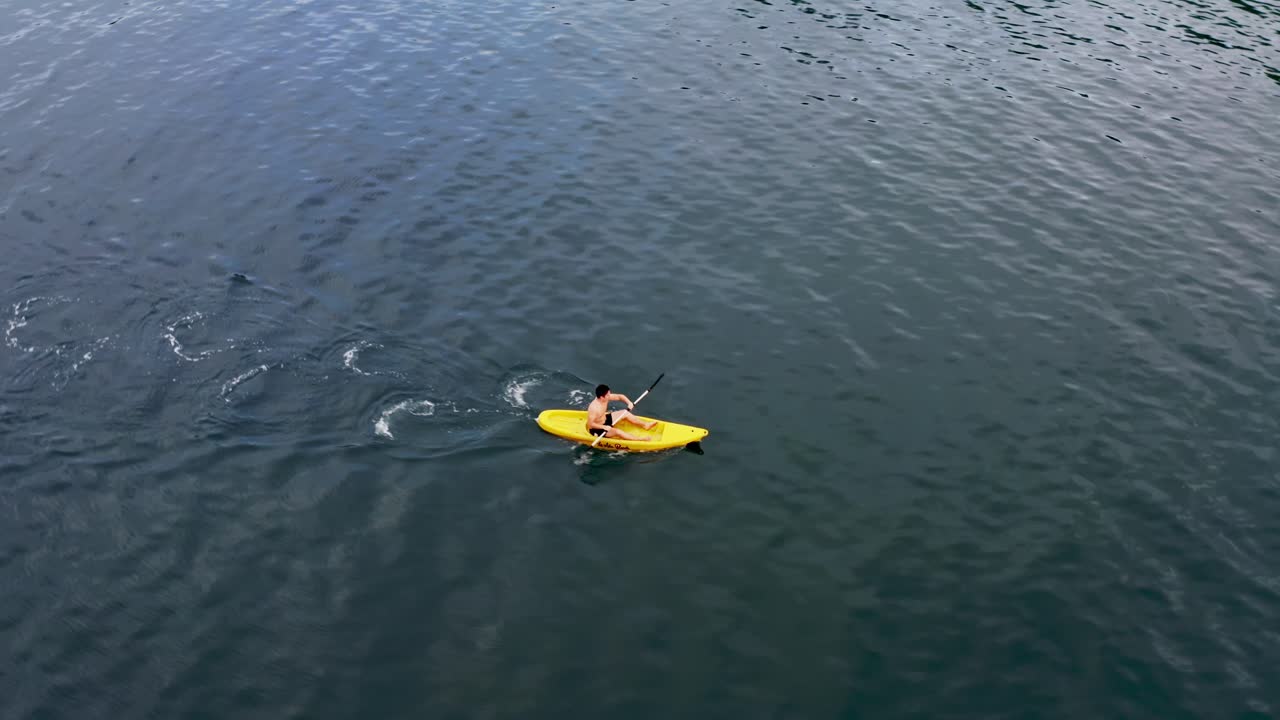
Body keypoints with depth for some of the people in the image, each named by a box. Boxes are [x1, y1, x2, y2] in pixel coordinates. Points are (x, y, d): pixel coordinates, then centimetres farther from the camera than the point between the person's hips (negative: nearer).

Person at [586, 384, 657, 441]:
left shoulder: (606, 397, -13)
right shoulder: (593, 408, -34)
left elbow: (620, 396, -3)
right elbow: (590, 424, -33)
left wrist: (629, 402, -19)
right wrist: (604, 427, -34)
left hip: (605, 419, 9)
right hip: (597, 429, -9)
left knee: (625, 413, 6)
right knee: (617, 432, -29)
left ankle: (645, 425, 15)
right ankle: (640, 439, -27)